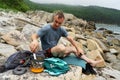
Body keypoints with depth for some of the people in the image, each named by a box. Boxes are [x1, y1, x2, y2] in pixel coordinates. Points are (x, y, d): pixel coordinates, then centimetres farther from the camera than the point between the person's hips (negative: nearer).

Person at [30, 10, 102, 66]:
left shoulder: (61, 29, -3)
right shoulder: (46, 28, -20)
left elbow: (70, 39, 0)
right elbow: (34, 36, -27)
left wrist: (78, 48, -9)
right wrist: (35, 40, -51)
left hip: (56, 50, 7)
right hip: (48, 51, -7)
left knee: (74, 48, 4)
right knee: (61, 47, -36)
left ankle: (90, 61, 4)